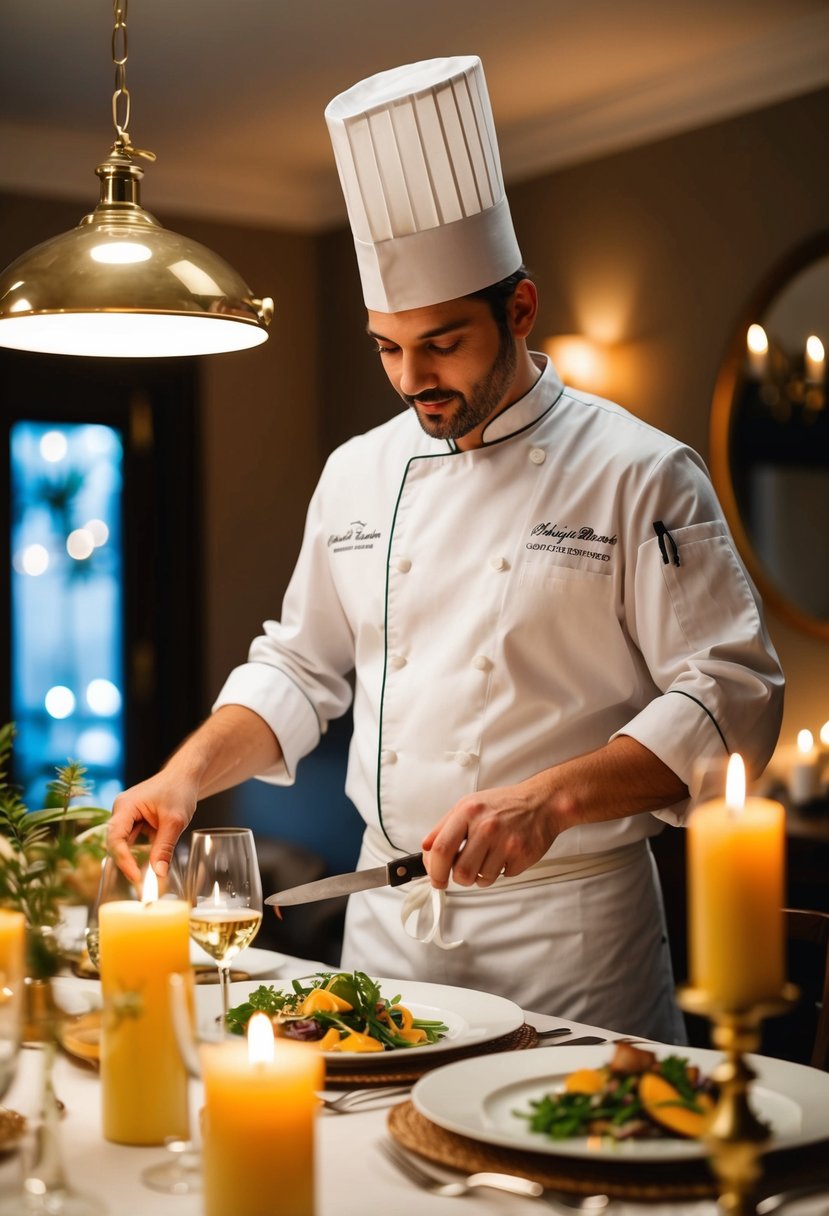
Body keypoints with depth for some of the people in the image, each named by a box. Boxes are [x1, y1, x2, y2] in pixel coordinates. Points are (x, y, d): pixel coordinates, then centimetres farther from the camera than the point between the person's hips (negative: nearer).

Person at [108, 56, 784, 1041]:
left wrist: (553, 797, -25)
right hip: (387, 916, 5)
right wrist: (186, 775, -2)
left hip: (571, 924, -4)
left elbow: (732, 698, -13)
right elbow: (300, 667, 14)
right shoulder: (358, 474, 7)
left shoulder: (639, 475, -10)